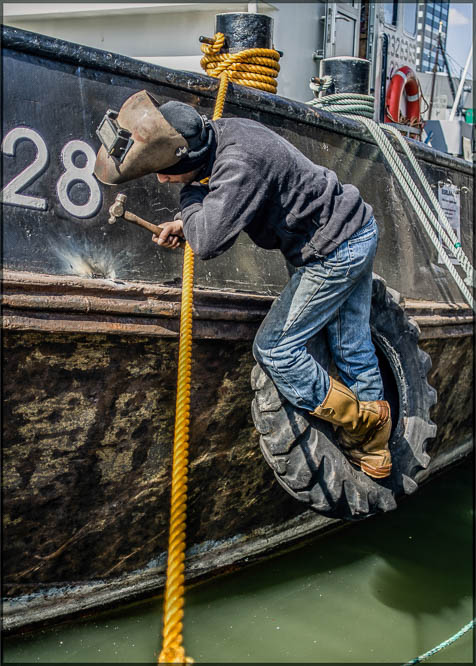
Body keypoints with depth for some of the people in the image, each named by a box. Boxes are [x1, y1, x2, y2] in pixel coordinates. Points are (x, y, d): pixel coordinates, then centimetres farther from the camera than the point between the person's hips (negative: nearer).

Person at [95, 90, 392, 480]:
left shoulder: (240, 162, -31)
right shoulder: (223, 132, 0)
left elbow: (208, 242, -35)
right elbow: (223, 209, 17)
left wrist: (191, 193, -16)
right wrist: (187, 223, 1)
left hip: (334, 251, -10)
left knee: (275, 347, -2)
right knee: (353, 348, 16)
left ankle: (360, 422, 12)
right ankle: (373, 448, 29)